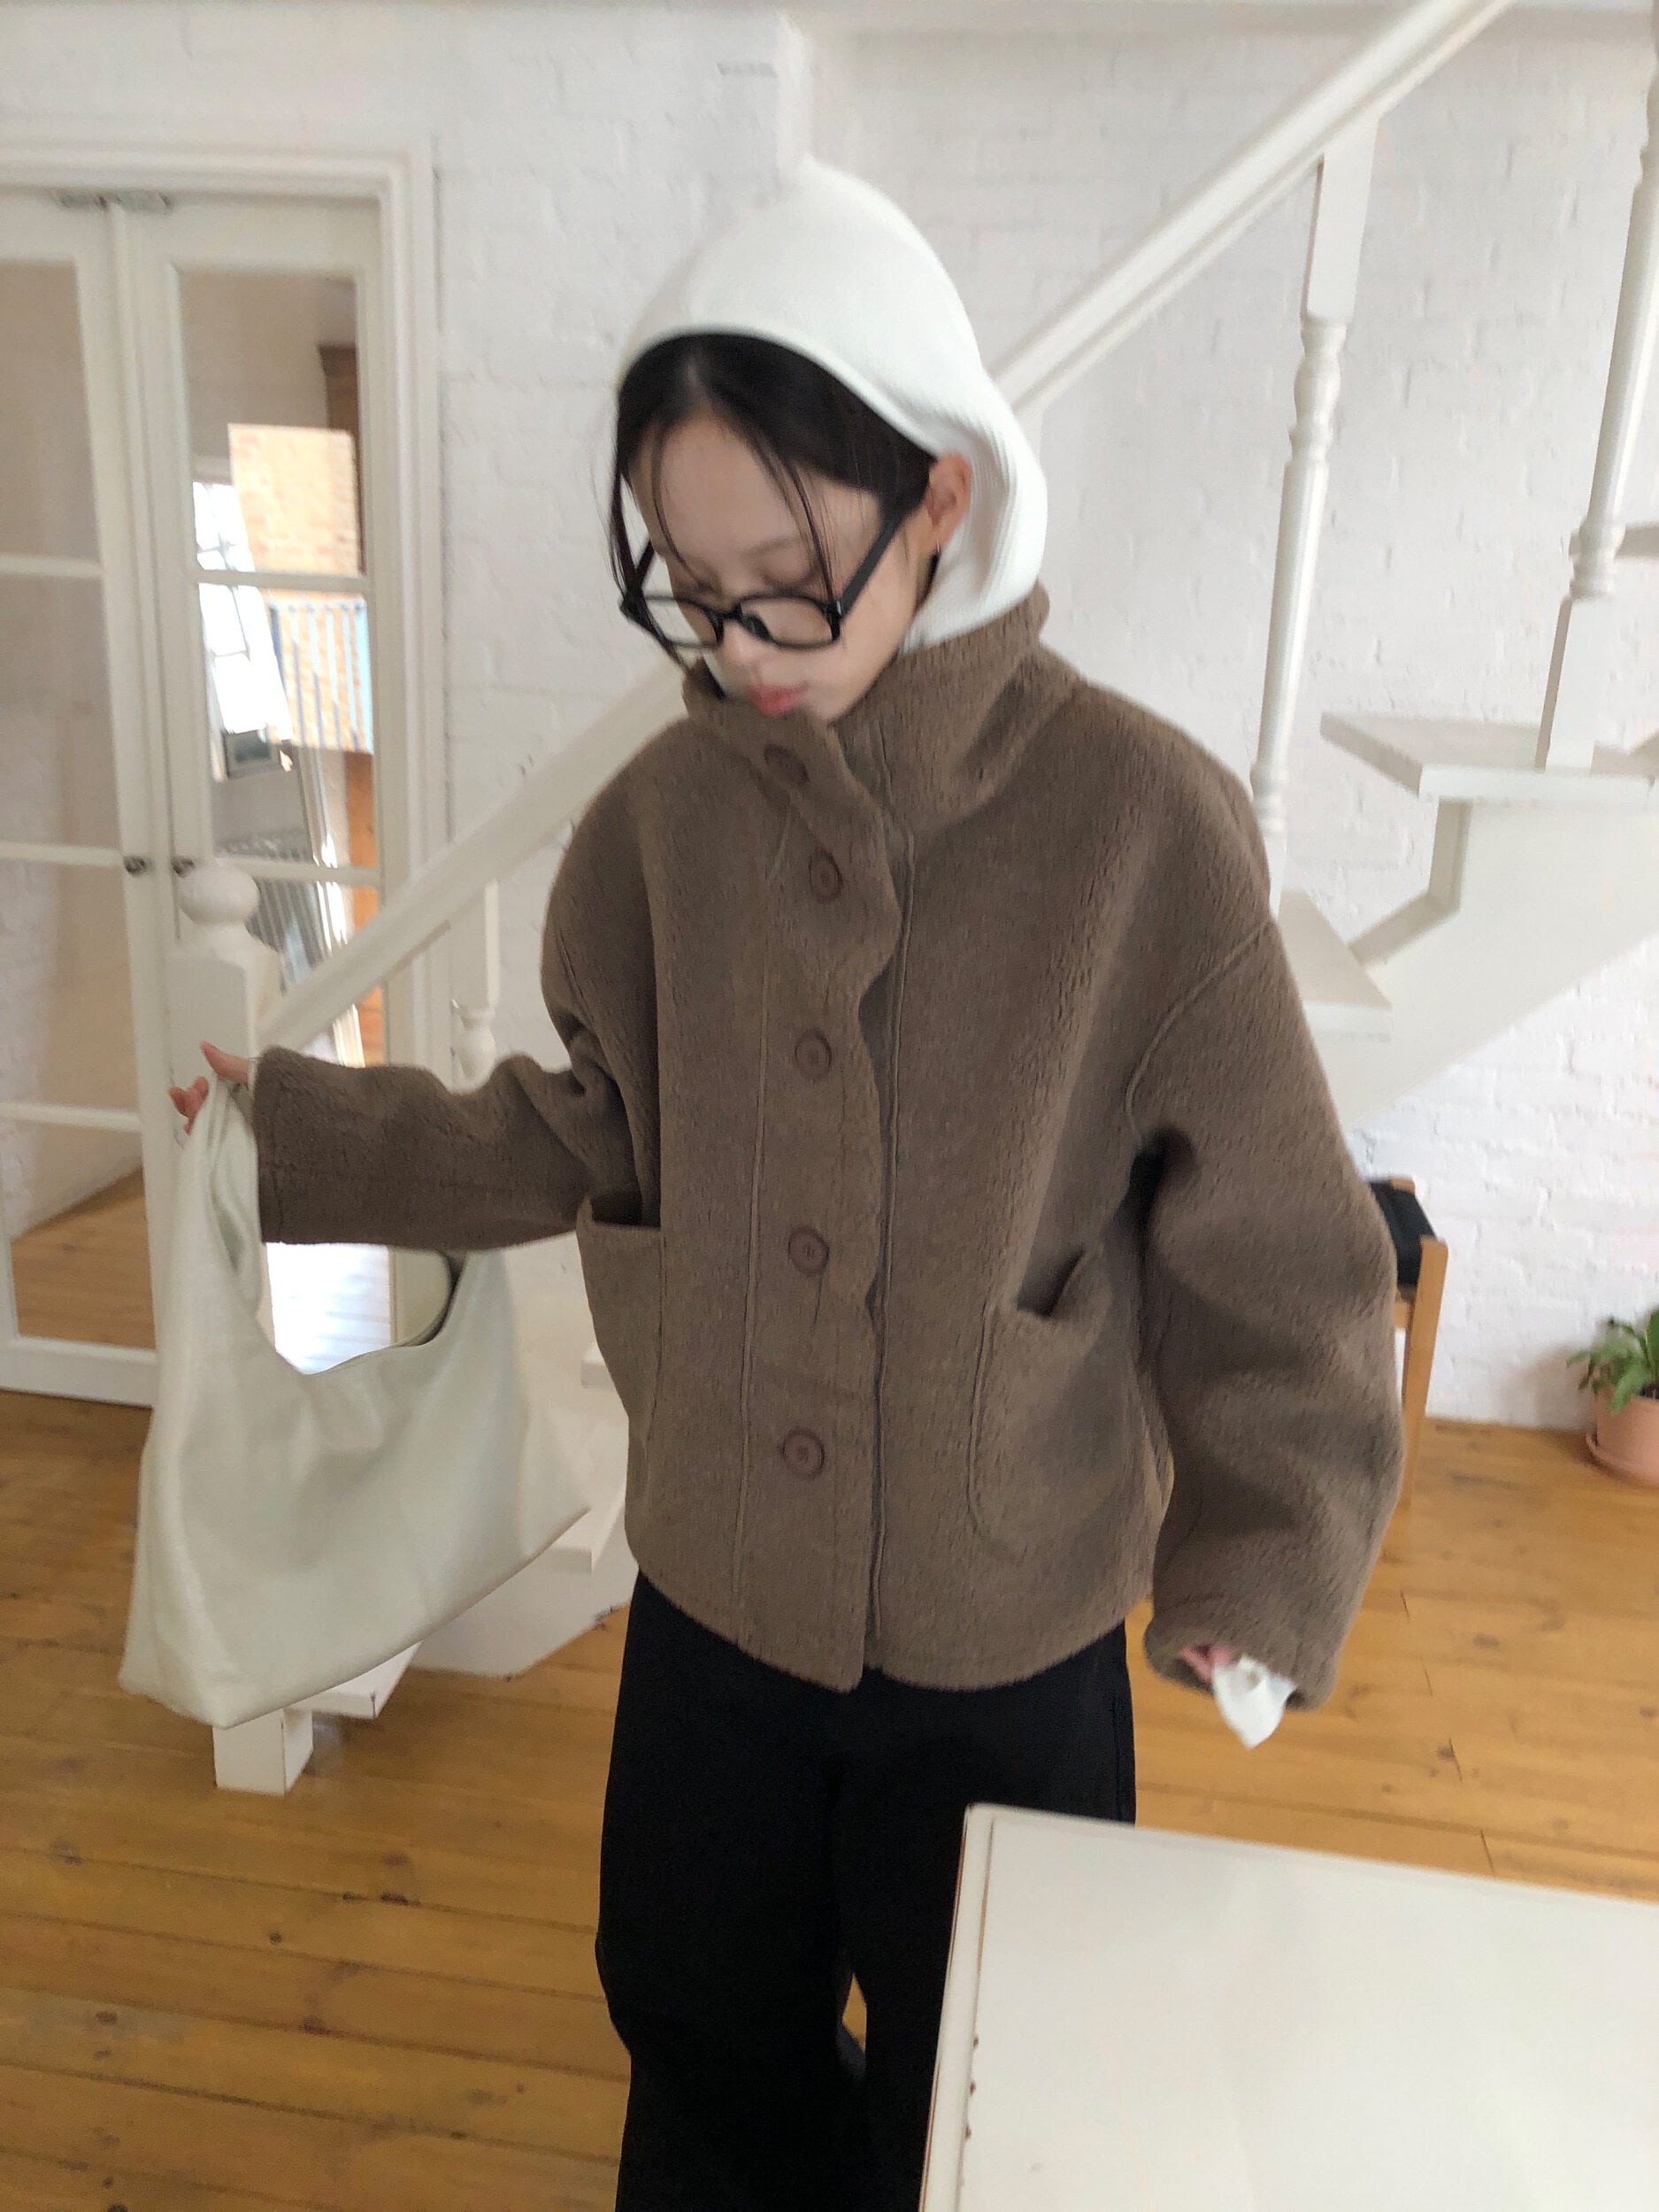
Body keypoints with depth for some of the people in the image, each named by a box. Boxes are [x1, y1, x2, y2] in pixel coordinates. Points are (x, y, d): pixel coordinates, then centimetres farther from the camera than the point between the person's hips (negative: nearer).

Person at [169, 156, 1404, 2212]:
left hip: (1010, 1623, -2)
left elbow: (1271, 1249, -13)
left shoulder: (1143, 819, -20)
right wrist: (309, 1133, -3)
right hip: (716, 1583, 3)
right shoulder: (672, 809, -10)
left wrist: (1269, 1560, -10)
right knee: (703, 2035, 28)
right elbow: (589, 1136, 1)